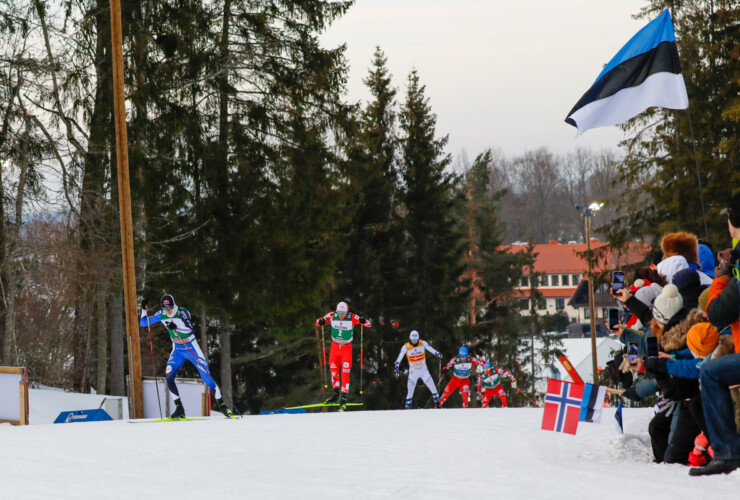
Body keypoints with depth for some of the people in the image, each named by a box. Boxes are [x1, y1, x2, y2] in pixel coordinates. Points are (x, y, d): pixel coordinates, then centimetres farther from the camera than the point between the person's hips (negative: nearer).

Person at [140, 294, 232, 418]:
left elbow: (189, 329, -31)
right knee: (168, 377, -14)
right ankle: (179, 409, -6)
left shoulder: (183, 312, -18)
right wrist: (144, 309, -14)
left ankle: (222, 405, 3)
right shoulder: (161, 315, -3)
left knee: (206, 376, -9)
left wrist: (176, 327, -48)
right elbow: (143, 323, 3)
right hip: (177, 350, 4)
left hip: (191, 348, -4)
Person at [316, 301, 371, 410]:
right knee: (334, 372, 11)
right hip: (334, 347, 3)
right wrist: (320, 321, -25)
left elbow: (368, 324, -17)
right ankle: (336, 394, 29)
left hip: (346, 349, -3)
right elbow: (318, 321, 0)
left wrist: (363, 321, -41)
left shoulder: (352, 318, -18)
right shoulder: (332, 316, -12)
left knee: (345, 374, -7)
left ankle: (344, 398, 2)